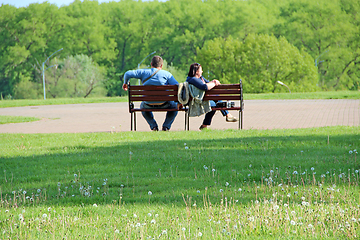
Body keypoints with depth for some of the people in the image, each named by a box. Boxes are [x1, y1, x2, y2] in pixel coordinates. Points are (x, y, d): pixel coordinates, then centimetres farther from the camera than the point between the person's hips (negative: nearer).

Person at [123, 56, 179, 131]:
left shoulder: (143, 72, 0)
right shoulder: (166, 74, -3)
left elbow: (128, 74, -7)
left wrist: (125, 83, 14)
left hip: (149, 104, 1)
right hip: (163, 105, -1)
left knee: (143, 106, 40)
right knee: (175, 106, 33)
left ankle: (153, 126, 22)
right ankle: (166, 126, 14)